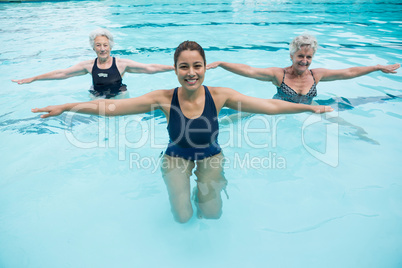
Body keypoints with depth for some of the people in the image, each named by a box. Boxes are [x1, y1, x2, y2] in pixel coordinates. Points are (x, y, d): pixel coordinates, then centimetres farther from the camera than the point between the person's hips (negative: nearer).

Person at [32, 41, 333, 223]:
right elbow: (109, 106, -24)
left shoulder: (219, 95, -22)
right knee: (182, 217, -9)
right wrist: (65, 107, -28)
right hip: (176, 158, 0)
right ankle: (187, 188, 26)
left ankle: (210, 184, 25)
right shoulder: (164, 98, -23)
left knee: (212, 213, -10)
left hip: (211, 157, 1)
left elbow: (269, 105, -21)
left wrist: (310, 107, -25)